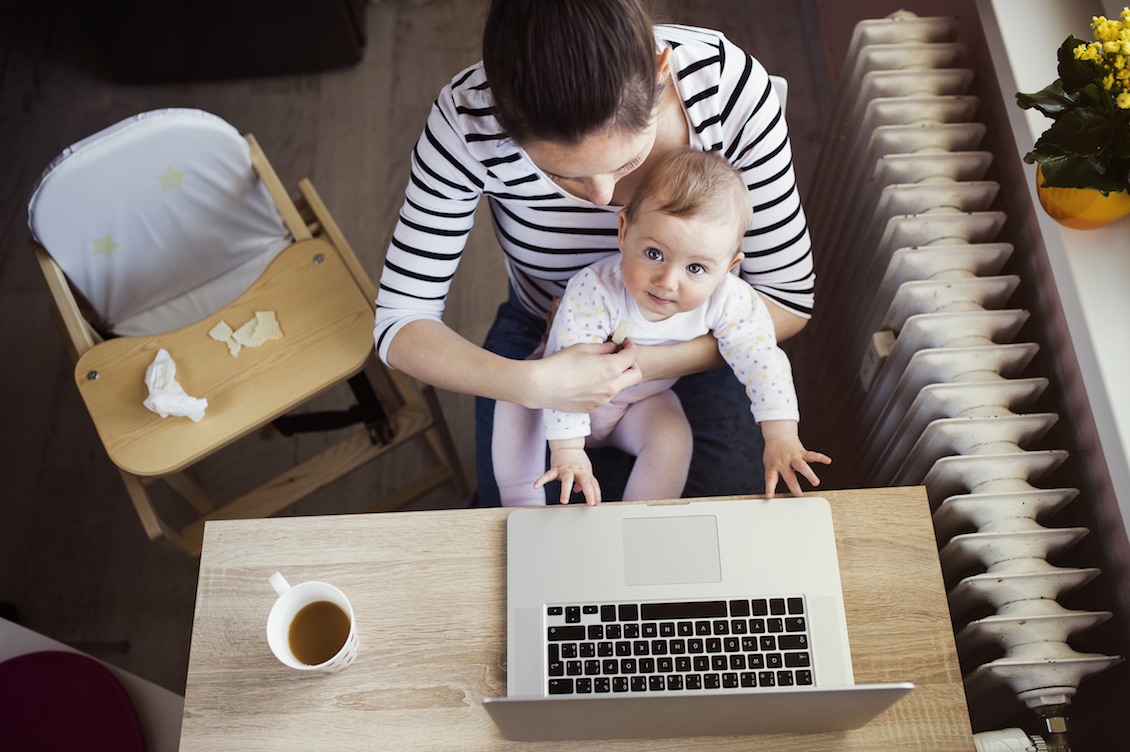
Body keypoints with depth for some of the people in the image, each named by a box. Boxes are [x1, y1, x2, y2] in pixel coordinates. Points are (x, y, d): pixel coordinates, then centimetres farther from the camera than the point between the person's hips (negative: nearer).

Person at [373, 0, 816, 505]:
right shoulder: (469, 118, -30)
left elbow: (788, 298, -18)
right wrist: (530, 384, -39)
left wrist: (647, 364, -31)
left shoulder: (729, 84, -28)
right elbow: (400, 321, -22)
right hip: (541, 340, 0)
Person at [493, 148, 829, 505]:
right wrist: (567, 450, -37)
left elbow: (762, 361, -22)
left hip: (644, 403, 2)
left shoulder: (727, 302, -28)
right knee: (516, 405, -23)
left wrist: (782, 438, -31)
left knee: (673, 439, -25)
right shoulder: (594, 291, -38)